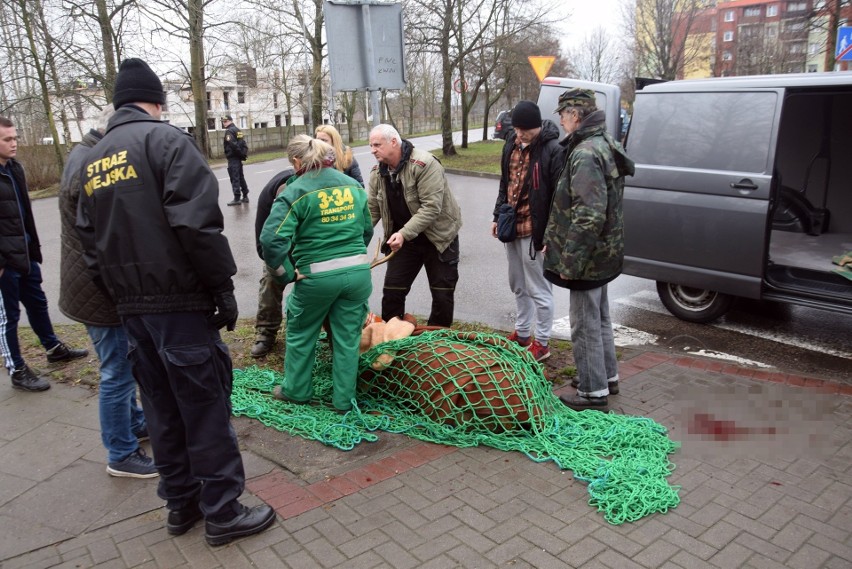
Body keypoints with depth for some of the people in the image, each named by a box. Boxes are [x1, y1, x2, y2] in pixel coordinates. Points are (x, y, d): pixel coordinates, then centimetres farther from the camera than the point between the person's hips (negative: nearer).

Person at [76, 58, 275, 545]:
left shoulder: (93, 160, 15)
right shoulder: (165, 140, -8)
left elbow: (90, 239, 14)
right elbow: (197, 222, -19)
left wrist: (119, 295, 18)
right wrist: (224, 287, -13)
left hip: (130, 305, 8)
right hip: (180, 302, -7)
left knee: (163, 410, 16)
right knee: (206, 408, 1)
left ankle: (181, 504, 27)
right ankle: (222, 513, 10)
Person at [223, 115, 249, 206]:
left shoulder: (229, 131, -12)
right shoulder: (238, 130, 15)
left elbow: (232, 143, -25)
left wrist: (238, 152, -15)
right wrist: (241, 153, 12)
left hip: (232, 158, -9)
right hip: (239, 157, 9)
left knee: (234, 178, -7)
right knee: (241, 177, 14)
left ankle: (237, 198, -6)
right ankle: (245, 196, 19)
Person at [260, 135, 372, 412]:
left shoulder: (295, 191, -10)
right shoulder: (353, 185, 7)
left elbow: (272, 239, -19)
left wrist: (288, 273, -8)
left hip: (317, 277, -4)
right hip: (357, 272, 4)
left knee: (301, 334, 20)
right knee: (347, 338, 14)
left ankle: (296, 390, 35)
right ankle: (344, 400, 24)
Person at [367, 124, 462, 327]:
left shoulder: (424, 164, -24)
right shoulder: (377, 173, -3)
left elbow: (431, 207, -29)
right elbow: (372, 210, 0)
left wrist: (404, 234, -35)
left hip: (438, 236, -5)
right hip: (402, 239, 5)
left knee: (442, 295, 3)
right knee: (392, 291, 6)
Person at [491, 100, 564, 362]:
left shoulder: (552, 149, -16)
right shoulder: (512, 144, 9)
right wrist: (498, 216, 18)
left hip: (534, 230, -8)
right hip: (512, 226, 8)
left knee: (538, 289, 3)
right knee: (518, 286, 19)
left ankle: (542, 343, 16)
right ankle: (522, 333, 35)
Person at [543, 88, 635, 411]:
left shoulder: (585, 154, -22)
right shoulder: (602, 145, 12)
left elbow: (589, 216, -28)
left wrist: (569, 260, -23)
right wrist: (554, 238, 20)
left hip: (587, 256, -11)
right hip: (602, 253, 11)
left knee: (585, 325, 1)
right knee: (599, 318, 22)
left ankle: (593, 392, 13)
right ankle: (608, 377, 37)